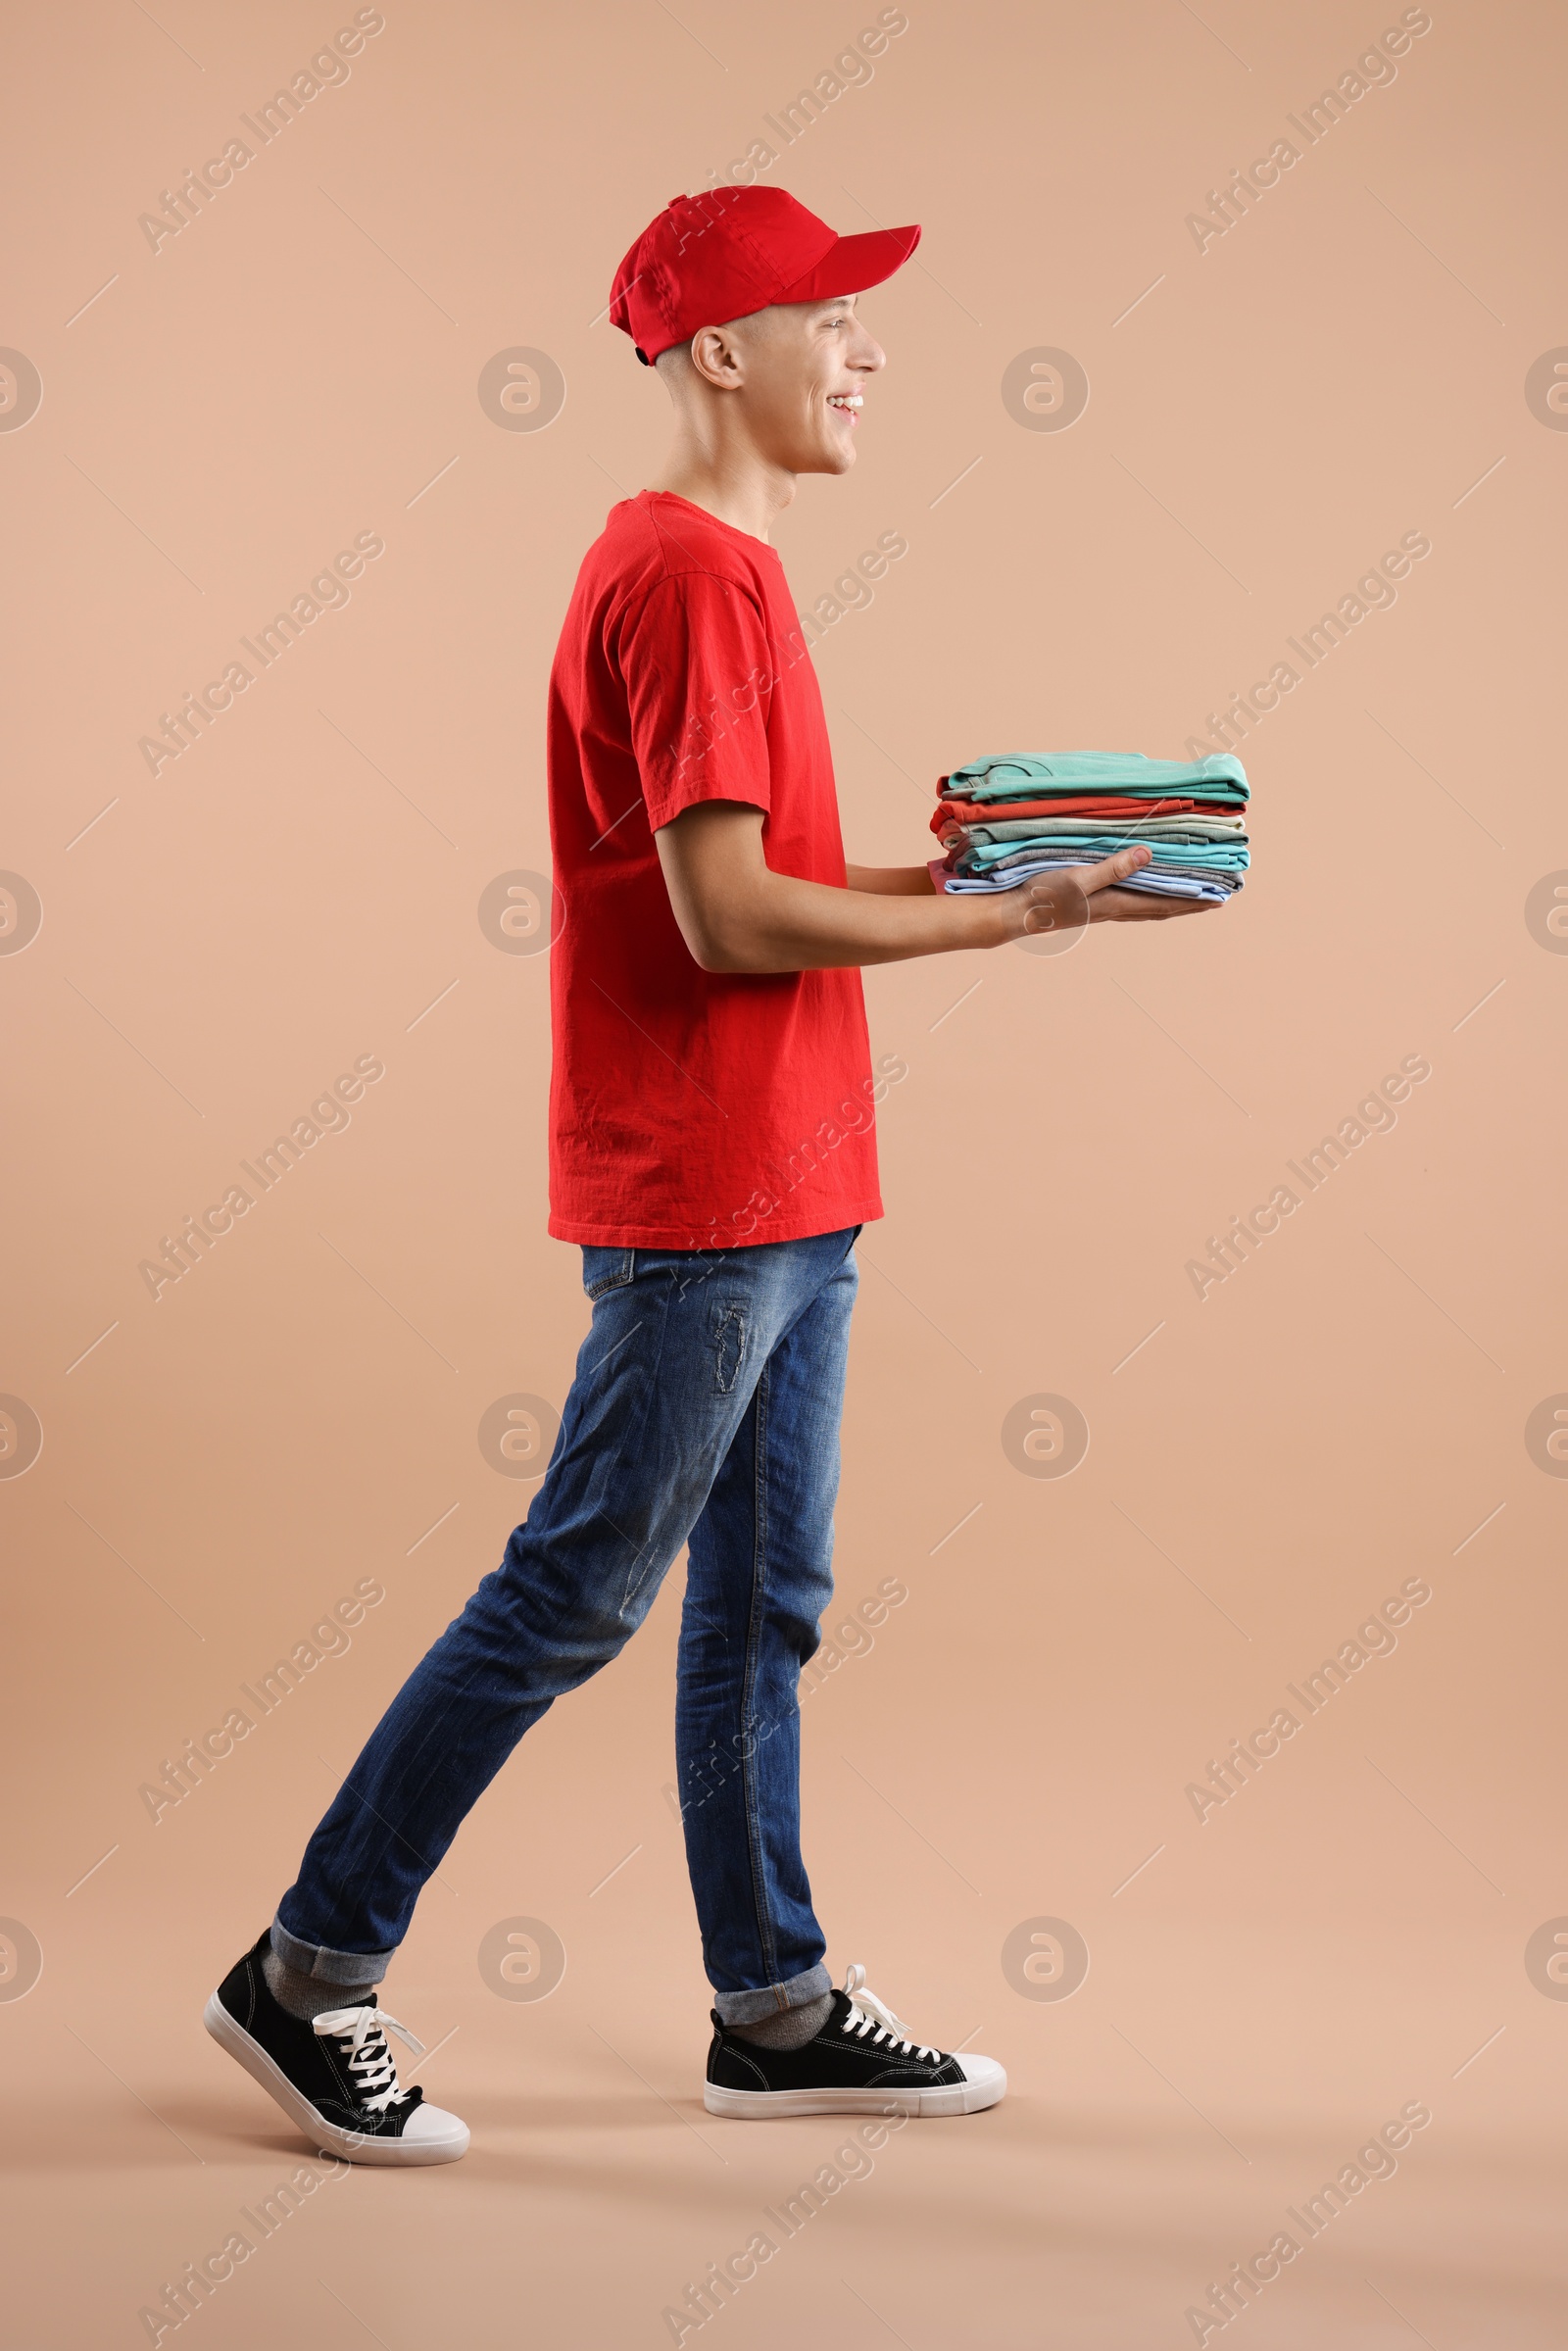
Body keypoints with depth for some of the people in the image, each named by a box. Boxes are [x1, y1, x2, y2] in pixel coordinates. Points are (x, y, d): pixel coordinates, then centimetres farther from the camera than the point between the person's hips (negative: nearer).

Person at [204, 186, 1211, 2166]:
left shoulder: (721, 569, 16)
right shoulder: (683, 573, -15)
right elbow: (733, 920, -20)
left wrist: (958, 874, 9)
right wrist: (1012, 919, -14)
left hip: (783, 1191, 10)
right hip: (700, 1197, -10)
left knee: (765, 1604, 14)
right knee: (573, 1593, -2)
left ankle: (775, 2010, 24)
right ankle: (310, 1977, 11)